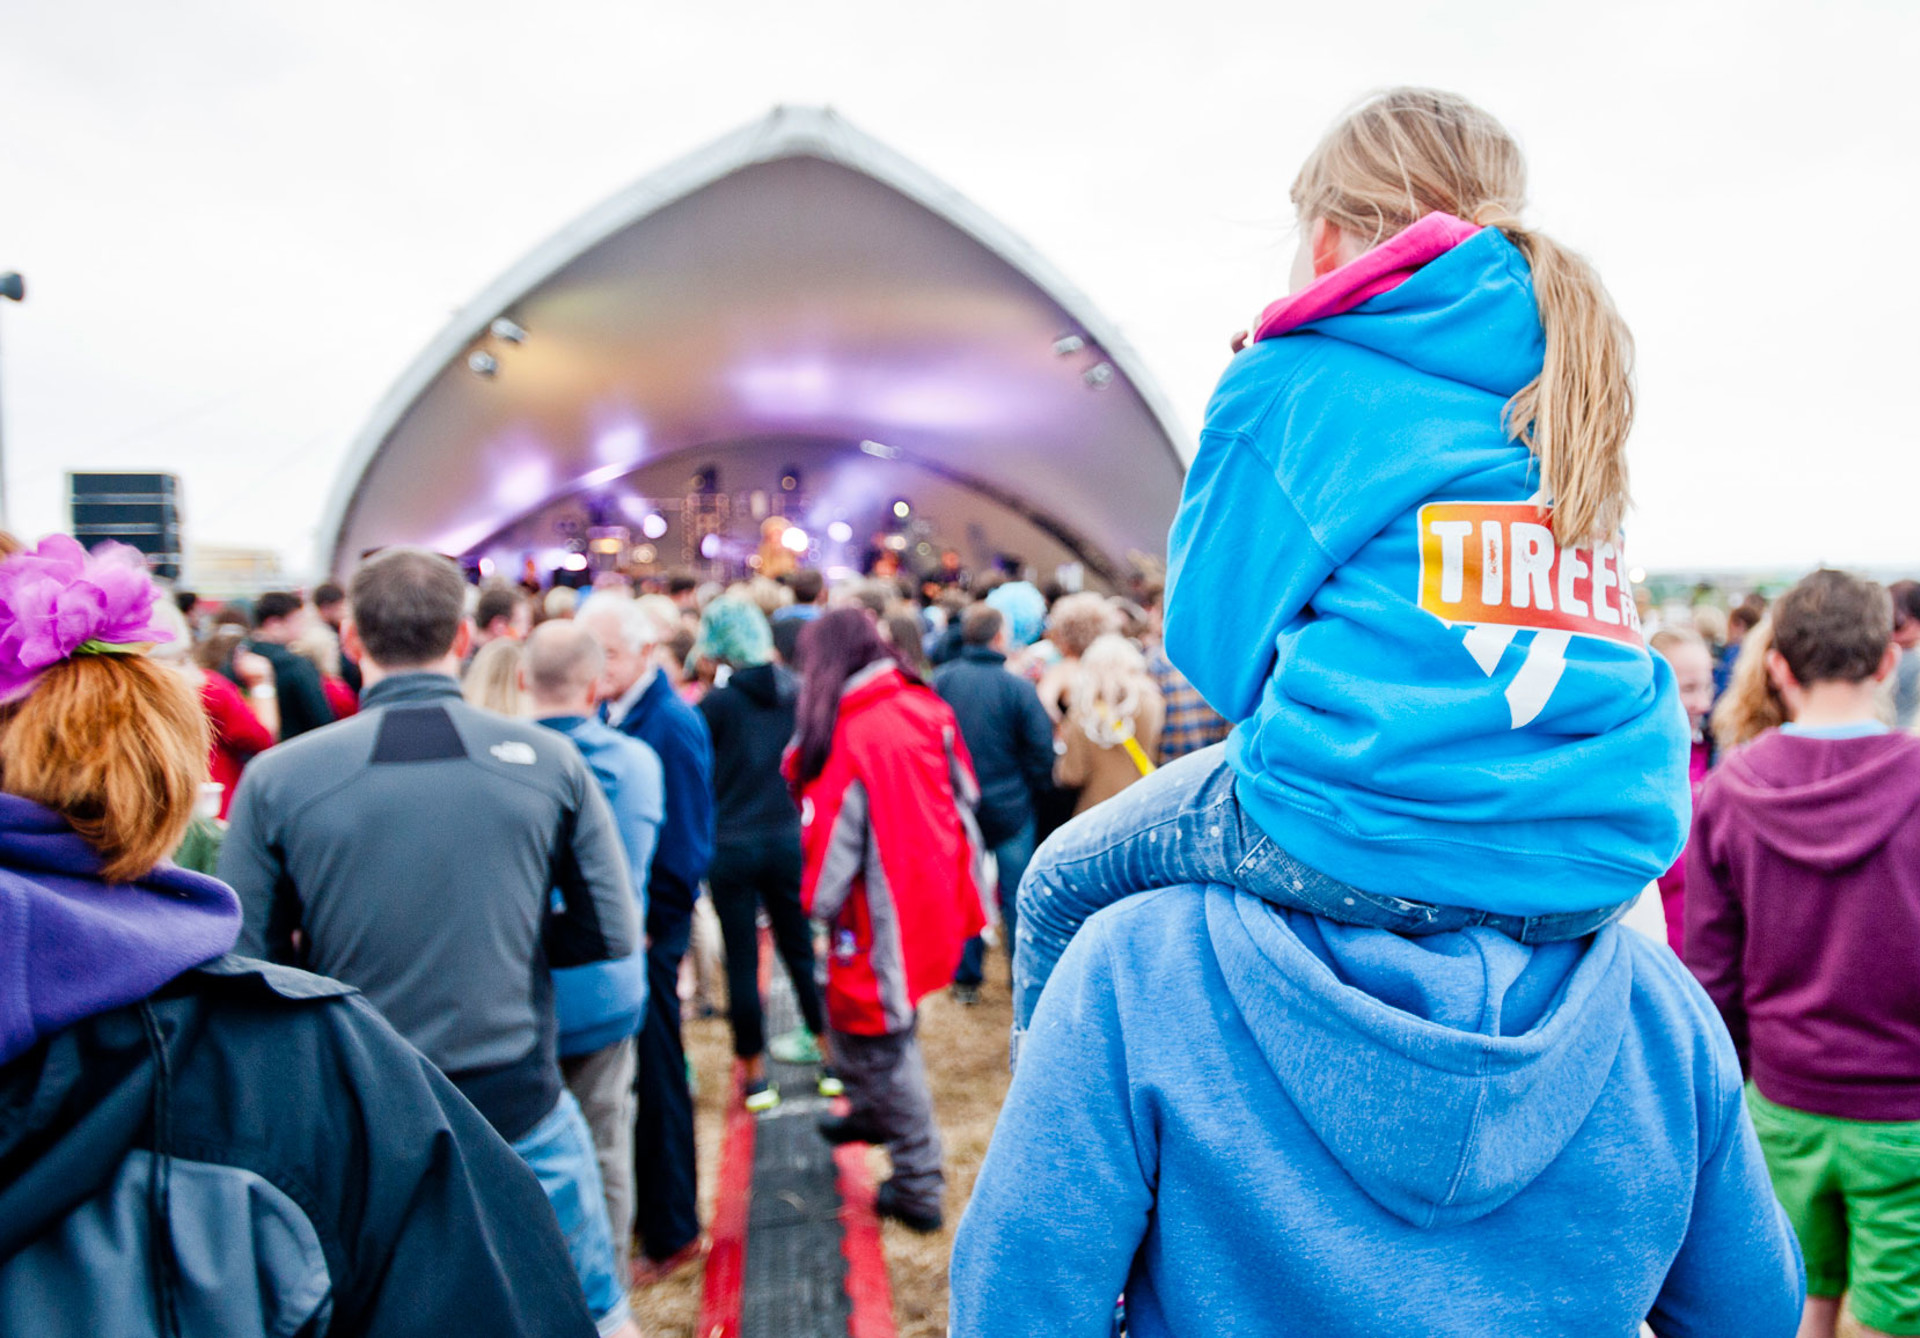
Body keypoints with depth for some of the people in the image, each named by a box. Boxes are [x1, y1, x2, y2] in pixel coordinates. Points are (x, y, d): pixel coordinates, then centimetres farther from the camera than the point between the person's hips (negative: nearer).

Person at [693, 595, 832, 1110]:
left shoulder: (715, 704, -11)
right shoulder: (794, 692, -2)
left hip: (730, 847, -3)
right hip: (786, 840, 3)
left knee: (742, 961, 6)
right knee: (800, 950, 15)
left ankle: (755, 1077, 15)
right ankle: (832, 1059, 23)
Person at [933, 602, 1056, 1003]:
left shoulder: (940, 680, -7)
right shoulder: (1019, 688, -16)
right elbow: (1042, 752, -11)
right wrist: (1033, 792, 7)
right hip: (1009, 807, -2)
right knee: (1016, 895, 11)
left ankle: (965, 978, 23)